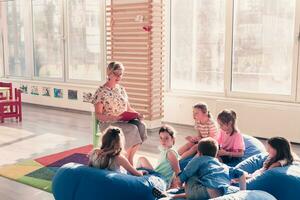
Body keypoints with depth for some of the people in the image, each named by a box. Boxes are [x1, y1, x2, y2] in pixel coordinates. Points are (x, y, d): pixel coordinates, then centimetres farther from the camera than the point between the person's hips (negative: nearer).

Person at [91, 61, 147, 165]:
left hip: (125, 121, 6)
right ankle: (128, 160, -12)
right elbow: (98, 115, -8)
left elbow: (128, 108, 18)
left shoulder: (121, 89, 15)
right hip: (109, 124, -6)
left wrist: (136, 114, -4)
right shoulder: (101, 91, -4)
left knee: (141, 125, -26)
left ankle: (129, 157, -12)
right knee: (132, 129, -32)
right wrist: (112, 118, -26)